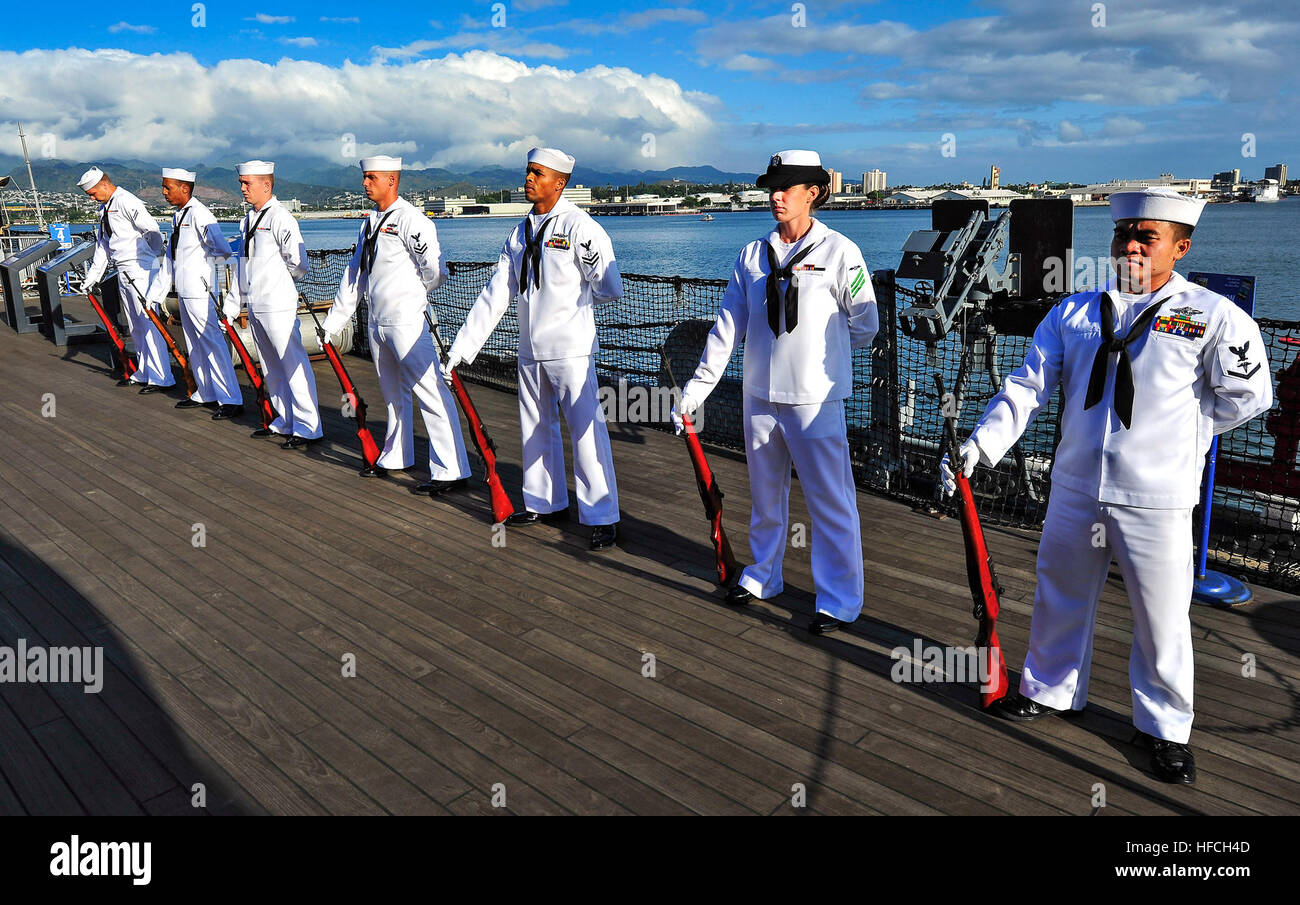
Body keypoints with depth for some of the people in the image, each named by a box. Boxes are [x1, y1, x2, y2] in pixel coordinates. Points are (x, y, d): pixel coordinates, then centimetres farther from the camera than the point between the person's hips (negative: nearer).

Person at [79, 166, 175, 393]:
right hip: (123, 272, 10)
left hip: (141, 270, -10)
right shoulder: (105, 207, 20)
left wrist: (153, 257, -6)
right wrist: (92, 276, 23)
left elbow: (152, 230, -19)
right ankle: (144, 372, 22)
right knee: (135, 326, 13)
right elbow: (102, 244, 24)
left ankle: (161, 377, -8)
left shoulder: (127, 202, -12)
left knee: (148, 322, -10)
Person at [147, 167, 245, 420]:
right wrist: (156, 293, 22)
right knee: (195, 345, 16)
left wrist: (205, 264, -6)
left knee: (211, 342, -9)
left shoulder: (199, 214, -14)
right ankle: (206, 394, 27)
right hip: (184, 291, 10)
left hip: (199, 291, -10)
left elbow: (222, 250, -27)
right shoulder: (178, 216, 16)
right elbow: (169, 258, 22)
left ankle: (231, 400, -6)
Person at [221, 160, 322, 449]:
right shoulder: (247, 220, 15)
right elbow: (241, 265, 20)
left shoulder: (280, 218, -11)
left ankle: (308, 427, -3)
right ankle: (285, 422, 25)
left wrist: (274, 279, 3)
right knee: (271, 368, 15)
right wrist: (231, 305, 18)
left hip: (278, 307, -9)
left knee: (293, 365, -7)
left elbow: (298, 265, -14)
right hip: (255, 306, 9)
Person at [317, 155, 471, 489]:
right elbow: (354, 275, 22)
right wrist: (332, 322, 22)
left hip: (406, 320, -9)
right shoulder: (370, 223, 17)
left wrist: (412, 293, 4)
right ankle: (394, 458, 30)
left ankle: (451, 471, -9)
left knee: (430, 392, -10)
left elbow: (434, 269, -16)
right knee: (394, 394, 18)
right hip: (377, 322, 9)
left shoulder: (409, 218, -10)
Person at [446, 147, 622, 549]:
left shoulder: (578, 225, -9)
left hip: (570, 349, -7)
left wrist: (570, 298, 5)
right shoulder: (520, 233, 12)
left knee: (586, 430, -6)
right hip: (530, 349, 7)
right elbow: (495, 294, 10)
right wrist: (461, 347, 5)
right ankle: (545, 503, 32)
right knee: (537, 428, 16)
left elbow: (611, 288, -13)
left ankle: (602, 518, 4)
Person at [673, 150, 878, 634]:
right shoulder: (752, 254, 6)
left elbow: (865, 325, 1)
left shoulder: (839, 252, -6)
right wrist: (697, 387, 2)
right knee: (765, 494, 17)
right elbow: (727, 325, 7)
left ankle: (840, 600, 13)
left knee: (830, 500, 0)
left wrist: (818, 350, 11)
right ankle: (762, 576, 36)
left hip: (815, 399, -4)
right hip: (760, 394, 5)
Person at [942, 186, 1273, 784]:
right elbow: (1027, 387, -1)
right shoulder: (1074, 312, 4)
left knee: (1161, 620, 8)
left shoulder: (1212, 317, -6)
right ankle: (1050, 690, 41)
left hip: (1156, 500, -3)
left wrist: (1175, 433, 4)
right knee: (1061, 598, 18)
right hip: (1075, 489, 4)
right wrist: (981, 444, -13)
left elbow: (1247, 395, 3)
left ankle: (1166, 727, 31)